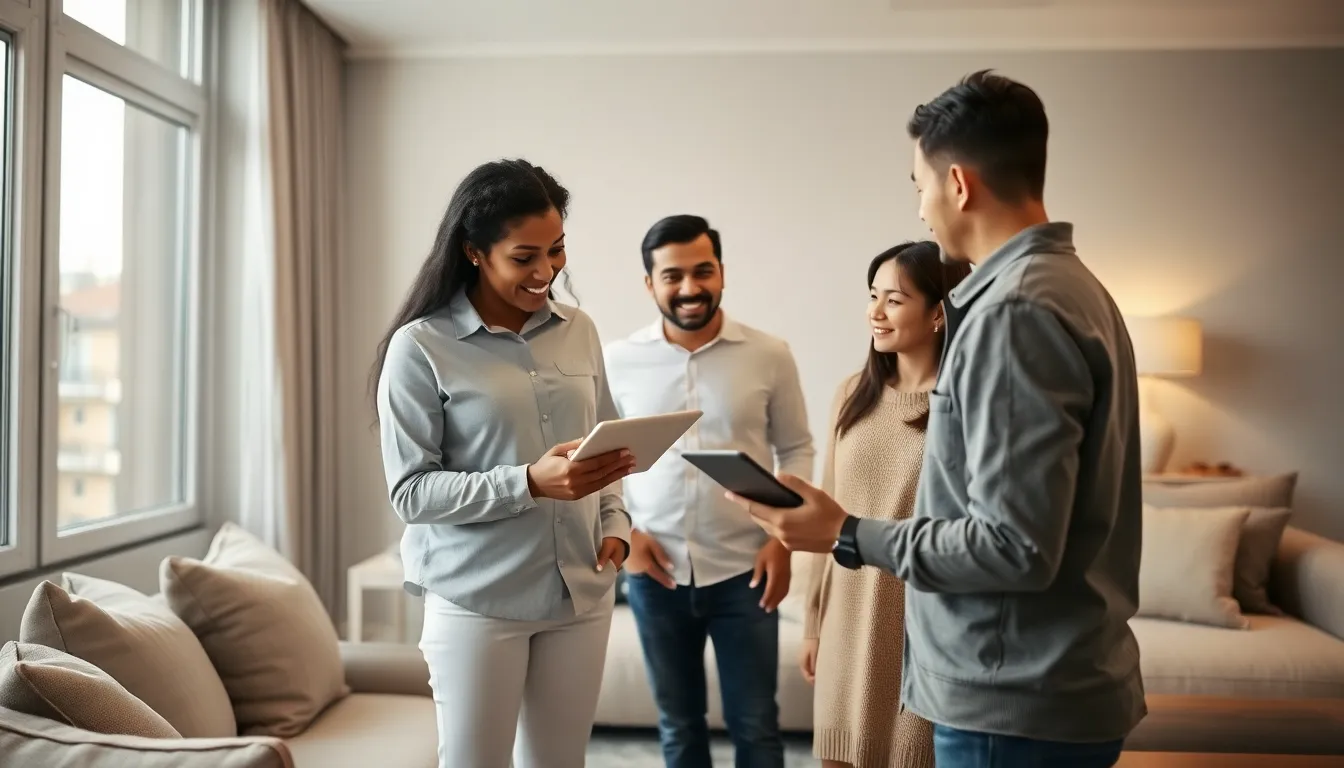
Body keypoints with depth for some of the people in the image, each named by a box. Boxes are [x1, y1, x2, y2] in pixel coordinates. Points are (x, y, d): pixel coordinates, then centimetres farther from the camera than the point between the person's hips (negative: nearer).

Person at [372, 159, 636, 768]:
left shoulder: (578, 331, 6)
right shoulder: (421, 346, -9)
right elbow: (410, 493, -11)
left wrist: (614, 523, -1)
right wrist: (529, 483, -23)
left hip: (581, 592, 5)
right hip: (476, 601, -4)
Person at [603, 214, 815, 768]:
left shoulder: (769, 356, -5)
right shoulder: (619, 359, -4)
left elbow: (797, 451, 2)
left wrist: (783, 539, -7)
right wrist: (621, 532, -6)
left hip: (744, 570, -1)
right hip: (655, 573, 1)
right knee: (677, 724, 18)